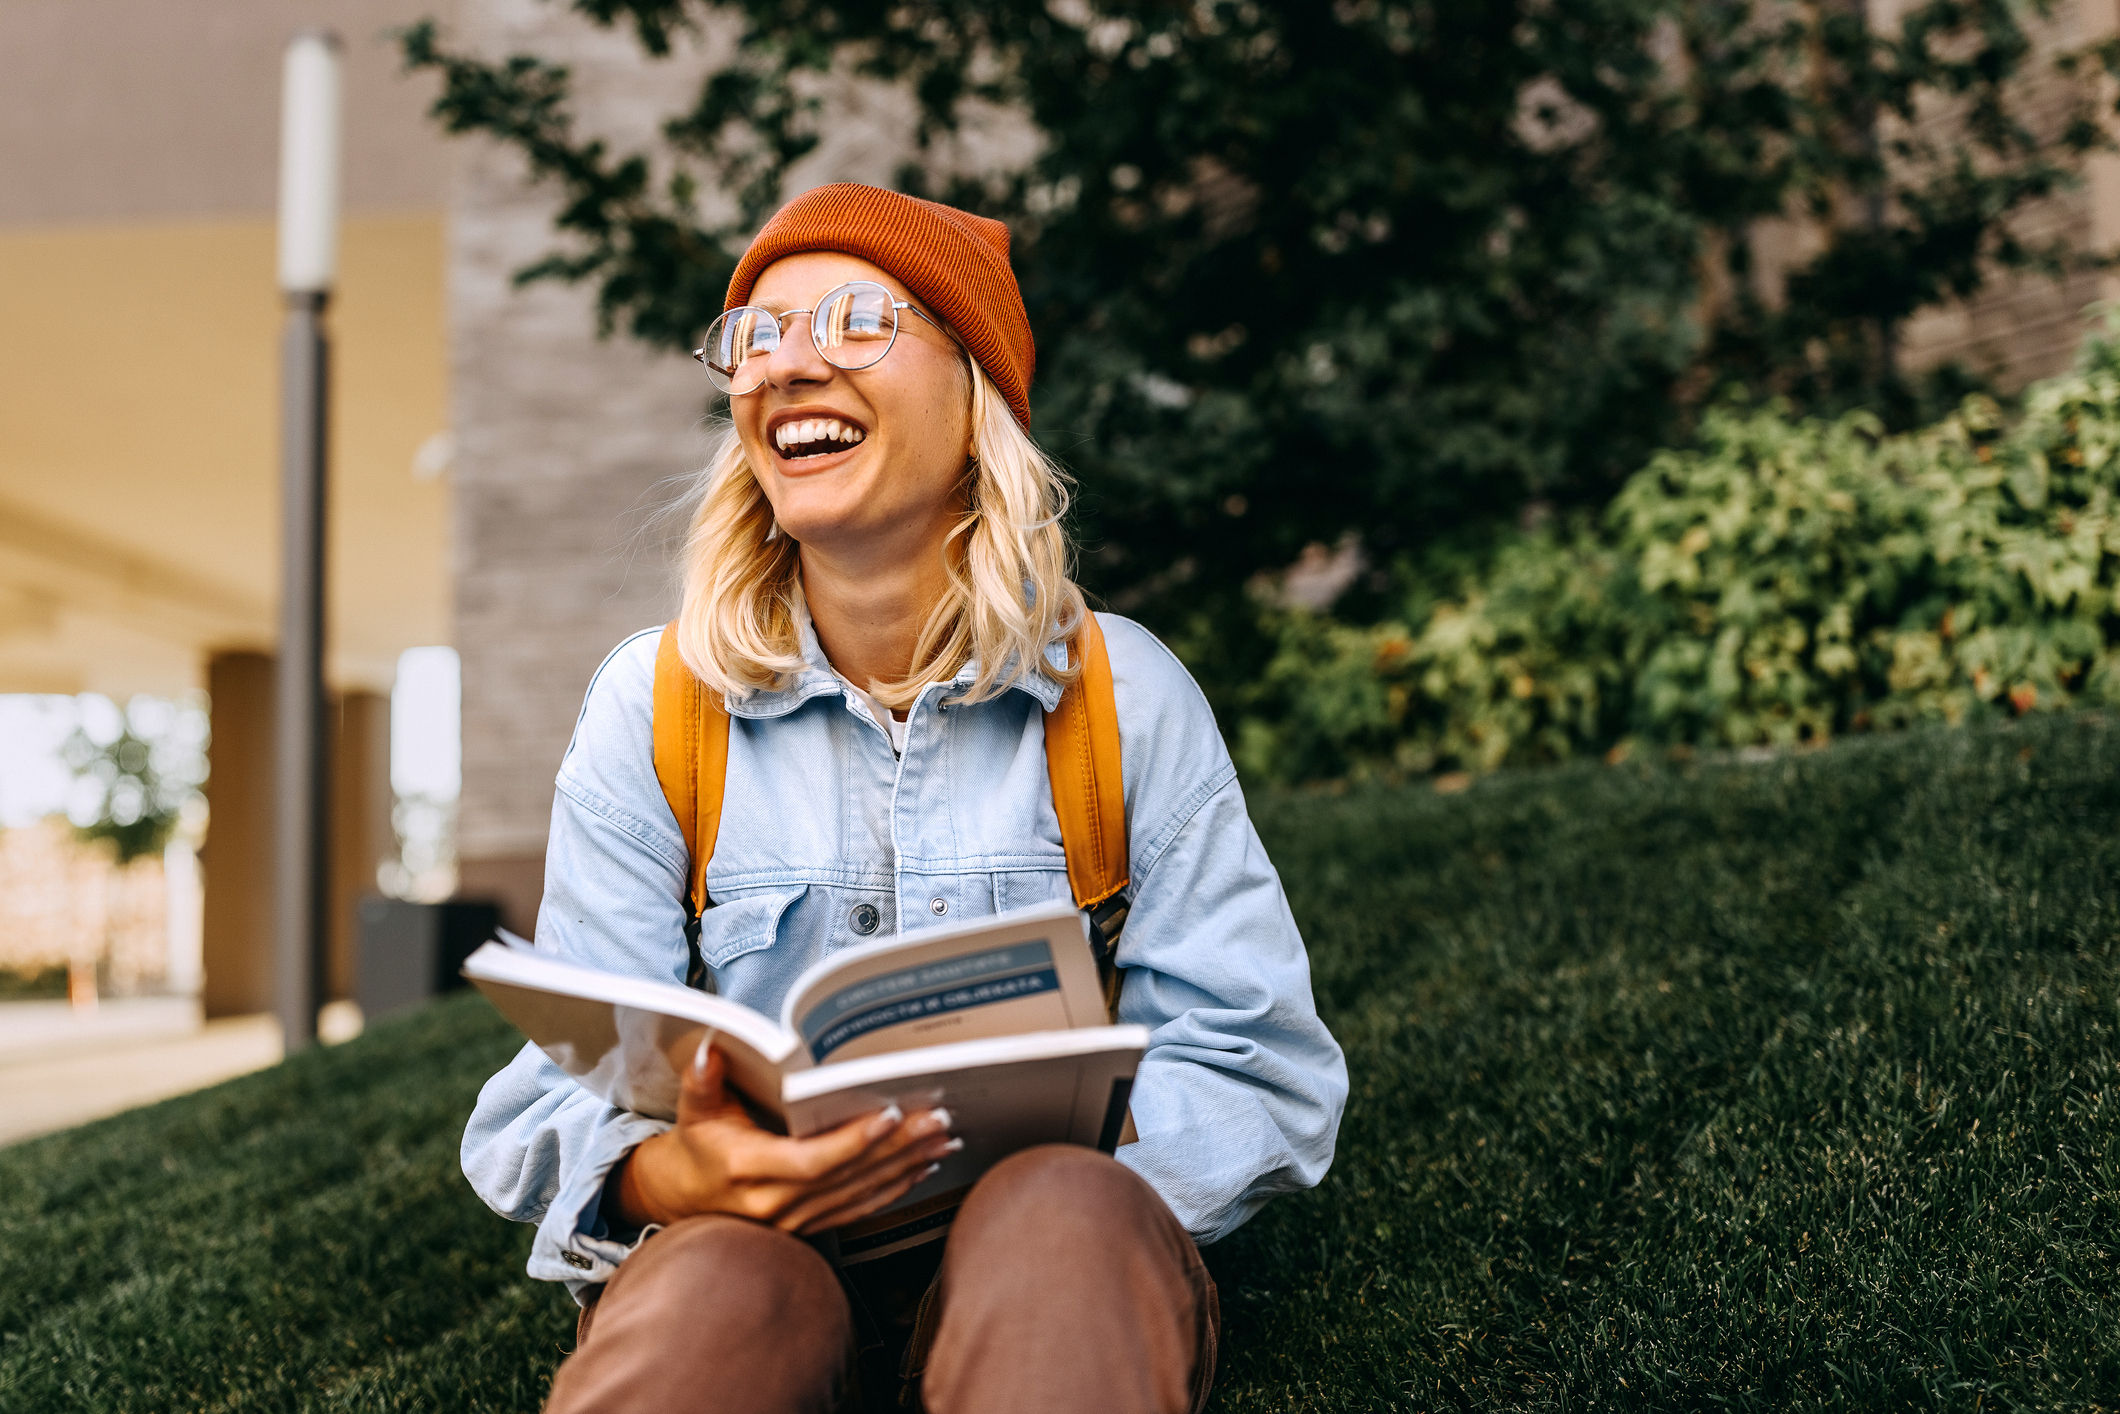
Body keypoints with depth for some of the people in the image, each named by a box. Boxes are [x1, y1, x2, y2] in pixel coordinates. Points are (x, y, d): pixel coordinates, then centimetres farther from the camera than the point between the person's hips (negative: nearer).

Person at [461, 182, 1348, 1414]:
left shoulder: (1127, 696, 0)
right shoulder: (654, 706, 2)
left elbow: (1263, 1075, -2)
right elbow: (556, 1100, -1)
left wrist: (1050, 1187, -22)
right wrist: (666, 1177, -26)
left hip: (1052, 1268, 1)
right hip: (747, 1251, 0)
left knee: (1066, 1213, -34)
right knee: (714, 1288, -35)